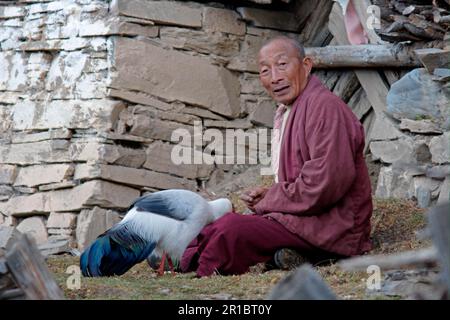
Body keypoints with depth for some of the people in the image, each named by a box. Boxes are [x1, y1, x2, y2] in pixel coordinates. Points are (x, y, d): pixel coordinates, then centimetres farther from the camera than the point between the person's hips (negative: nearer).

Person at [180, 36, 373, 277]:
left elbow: (325, 184, -23)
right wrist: (266, 196, 6)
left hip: (330, 228, -10)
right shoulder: (285, 113, 19)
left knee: (232, 230, -24)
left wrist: (269, 201, -11)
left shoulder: (325, 107, -14)